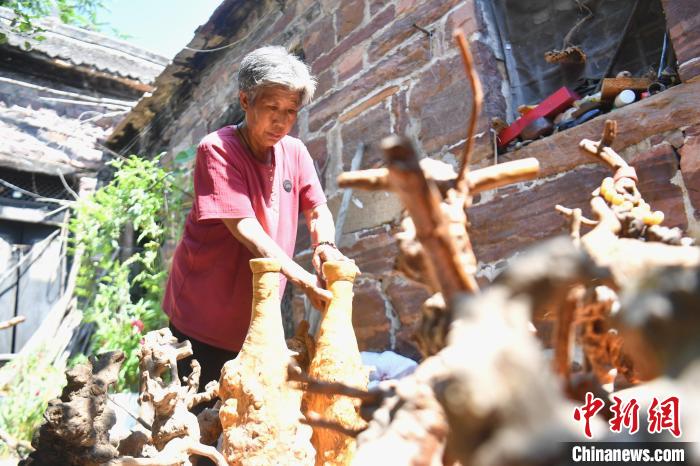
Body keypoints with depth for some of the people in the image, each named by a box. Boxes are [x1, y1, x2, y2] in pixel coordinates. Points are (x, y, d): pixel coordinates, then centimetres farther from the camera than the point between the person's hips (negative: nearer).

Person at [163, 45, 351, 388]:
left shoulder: (294, 152, 3)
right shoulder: (217, 149, -14)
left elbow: (318, 211, 3)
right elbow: (244, 227, -24)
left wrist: (324, 247, -20)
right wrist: (302, 279, -33)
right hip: (204, 320, -5)